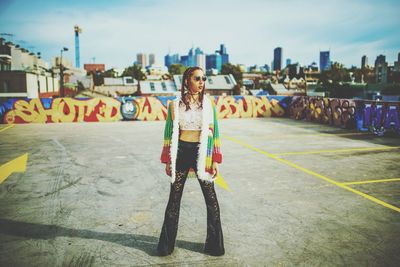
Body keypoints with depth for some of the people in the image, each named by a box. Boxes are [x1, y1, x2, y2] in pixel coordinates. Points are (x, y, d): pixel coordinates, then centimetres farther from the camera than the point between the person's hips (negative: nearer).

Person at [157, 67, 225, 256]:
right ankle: (167, 244, 24)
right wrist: (167, 160, 1)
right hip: (181, 152, 0)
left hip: (202, 152, 1)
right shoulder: (175, 104, -1)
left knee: (211, 199, 4)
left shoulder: (208, 103, 1)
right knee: (174, 198, 8)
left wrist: (215, 160, -2)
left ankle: (214, 244, 21)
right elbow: (170, 133, 4)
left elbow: (214, 132, 3)